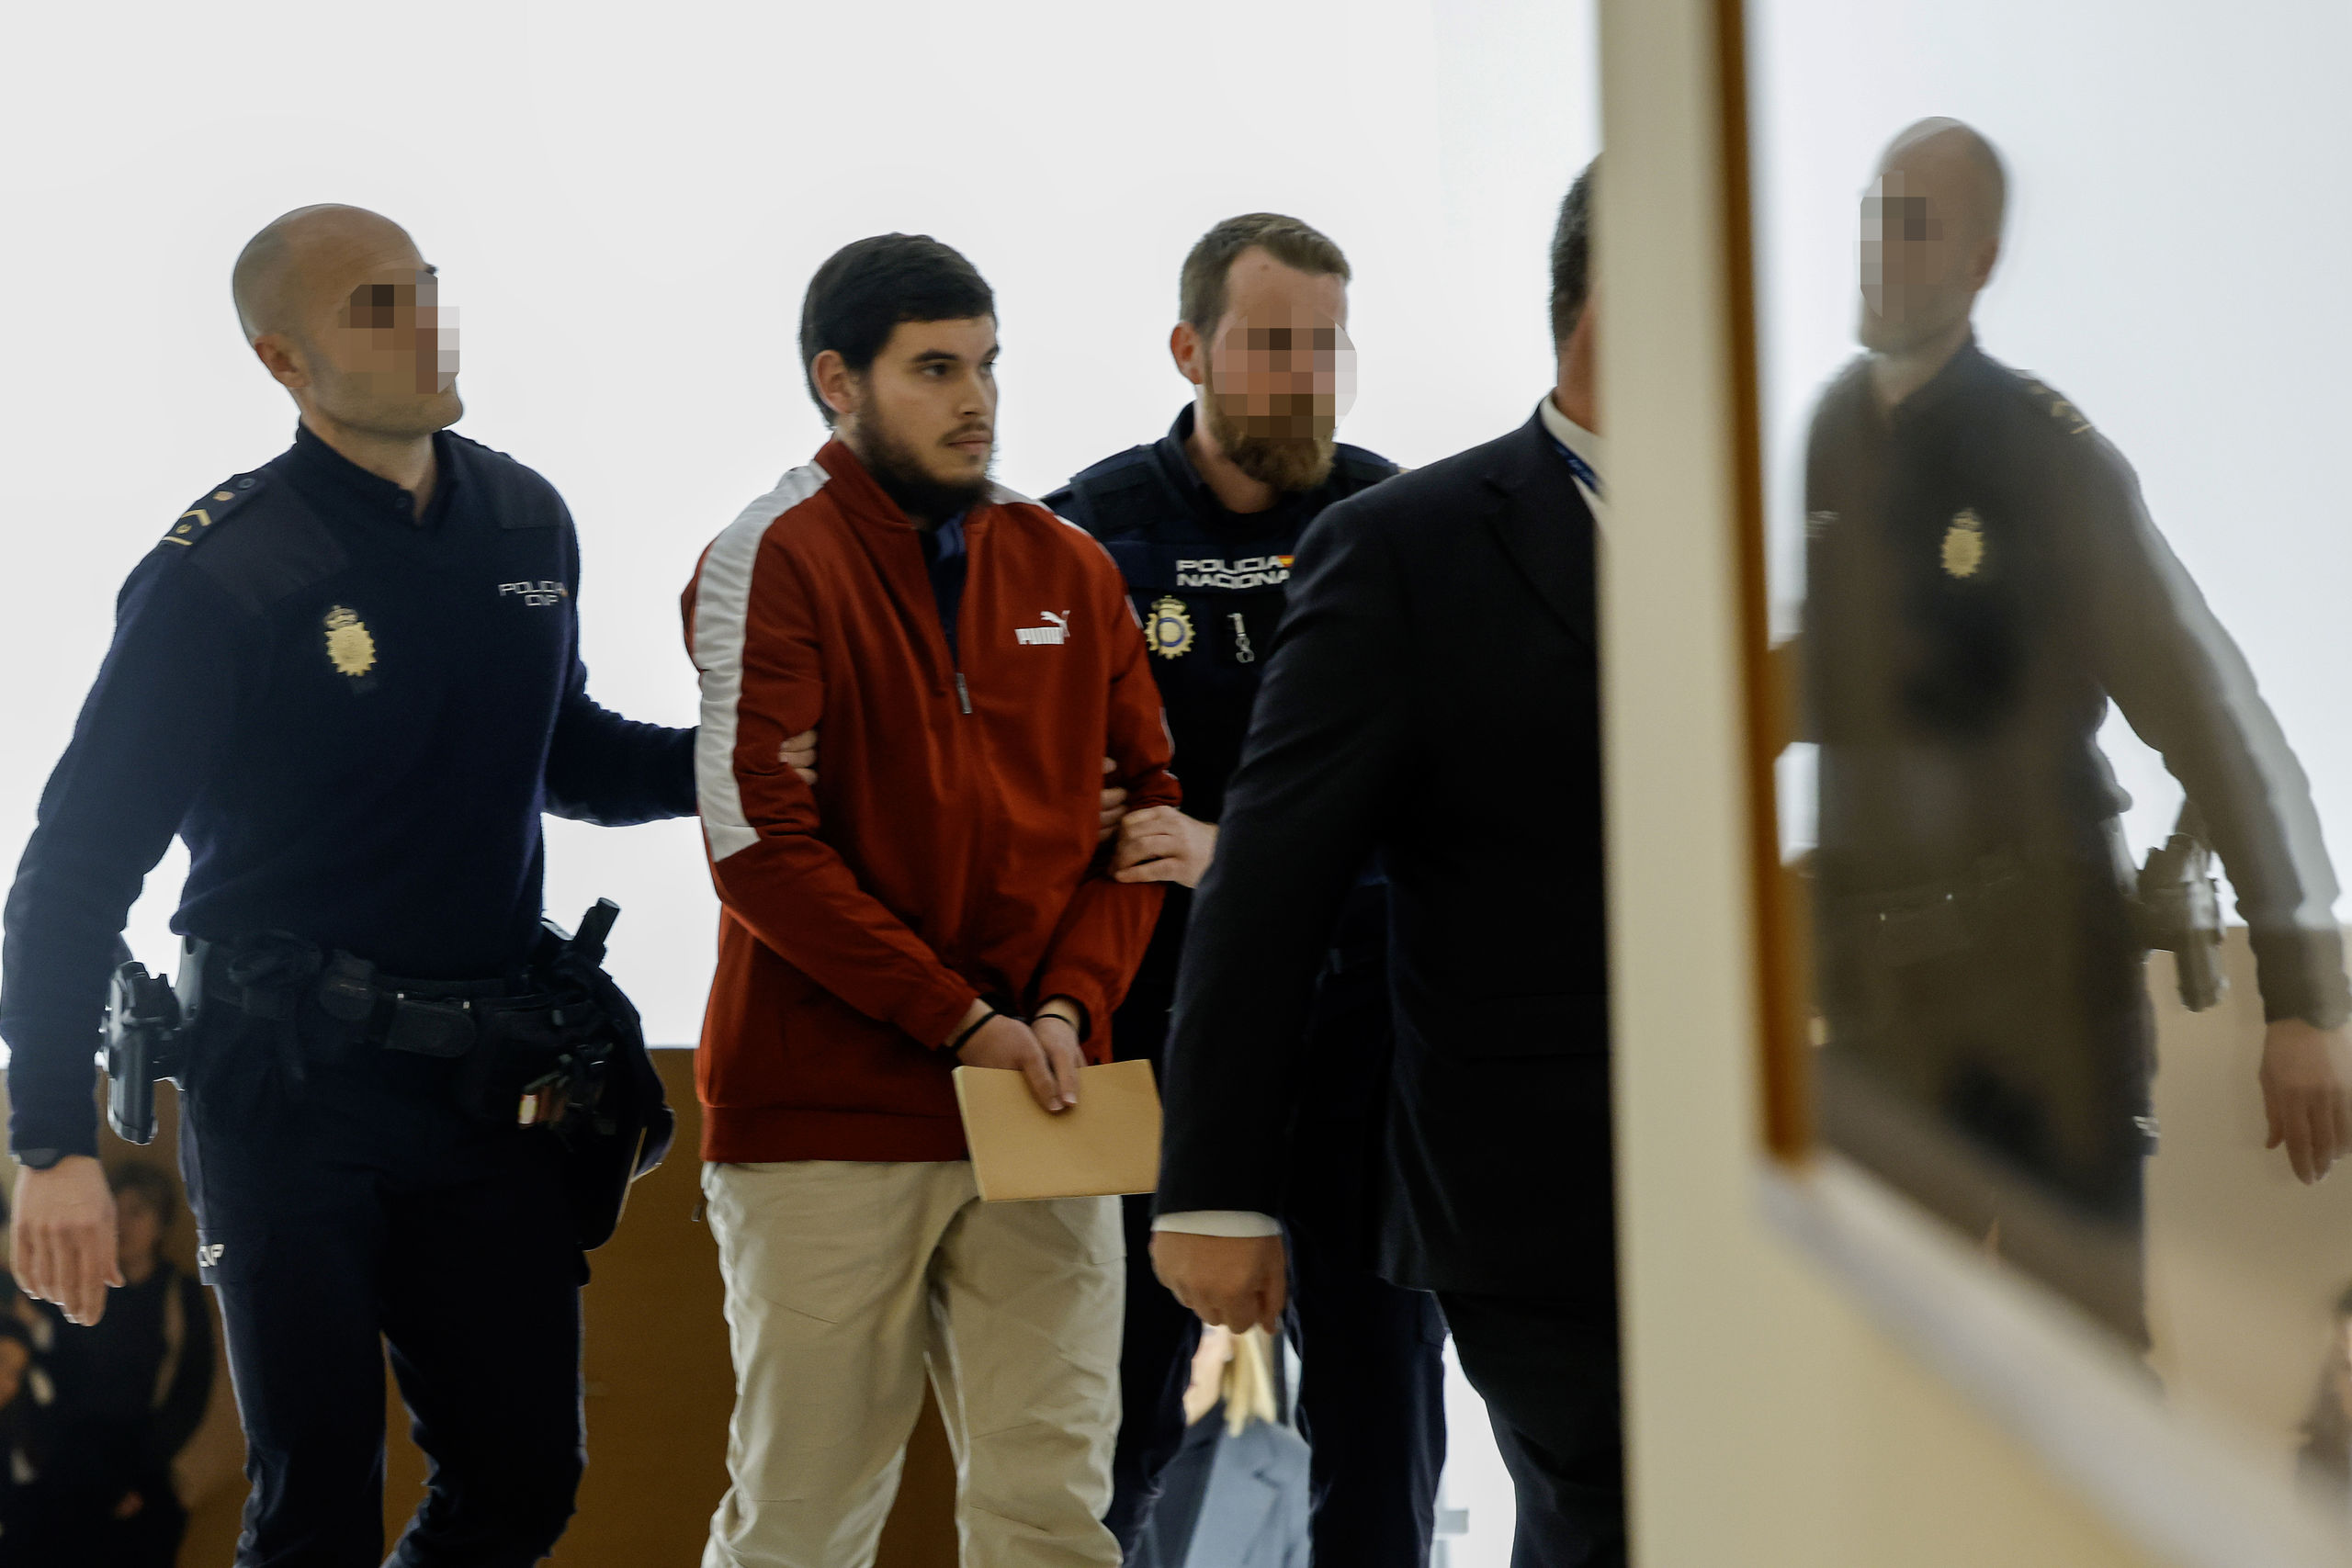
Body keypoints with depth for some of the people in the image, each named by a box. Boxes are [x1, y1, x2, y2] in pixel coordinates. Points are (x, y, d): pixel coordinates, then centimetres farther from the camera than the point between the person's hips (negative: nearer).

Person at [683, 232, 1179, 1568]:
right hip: (827, 1114, -4)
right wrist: (962, 1022, -13)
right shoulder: (773, 562, -4)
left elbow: (1144, 804, 12)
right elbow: (760, 843, -12)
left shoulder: (1069, 569, 12)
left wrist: (1070, 1008, -4)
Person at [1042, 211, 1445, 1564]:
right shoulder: (1089, 531, 1)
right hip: (1157, 1022, -1)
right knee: (1124, 1411, 4)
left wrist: (1232, 849, -20)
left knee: (1385, 1396, 7)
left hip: (1361, 1011, 1)